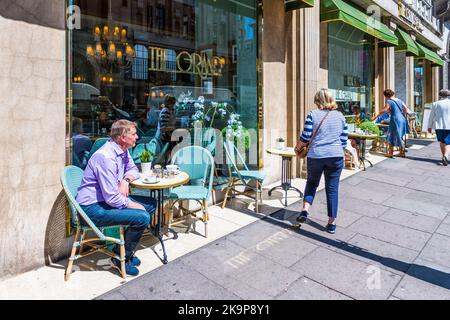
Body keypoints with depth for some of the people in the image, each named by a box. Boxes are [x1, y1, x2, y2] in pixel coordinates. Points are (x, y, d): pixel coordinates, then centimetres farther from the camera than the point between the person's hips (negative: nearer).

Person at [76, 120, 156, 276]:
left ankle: (126, 249, 15)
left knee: (151, 204, 8)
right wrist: (132, 204, -12)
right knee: (142, 217, -24)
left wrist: (126, 180, -4)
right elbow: (112, 198, -27)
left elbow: (133, 169, 18)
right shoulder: (106, 157, -26)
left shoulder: (123, 150, 3)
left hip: (111, 199, 10)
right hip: (92, 208, -10)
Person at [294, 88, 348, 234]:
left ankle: (305, 210, 7)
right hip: (336, 156, 2)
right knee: (332, 188, 9)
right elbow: (344, 140, 8)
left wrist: (298, 147, 13)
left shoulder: (313, 115, -3)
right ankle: (332, 222, 15)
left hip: (315, 156, -1)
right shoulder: (340, 116, 7)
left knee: (312, 182, 21)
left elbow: (305, 137, -5)